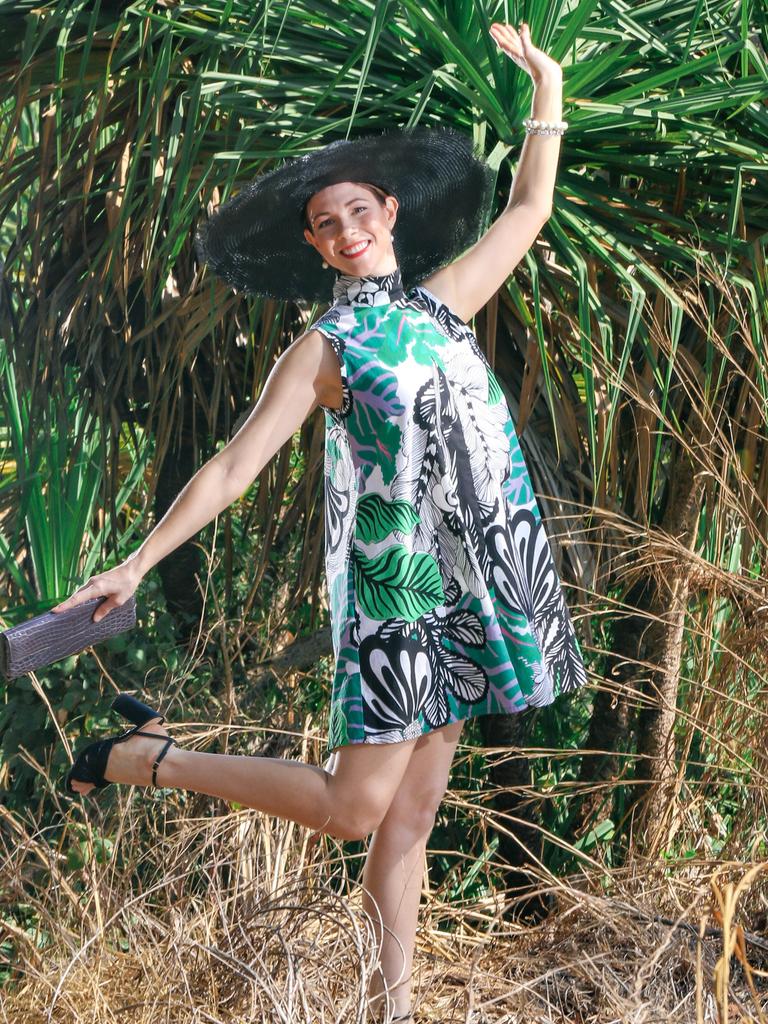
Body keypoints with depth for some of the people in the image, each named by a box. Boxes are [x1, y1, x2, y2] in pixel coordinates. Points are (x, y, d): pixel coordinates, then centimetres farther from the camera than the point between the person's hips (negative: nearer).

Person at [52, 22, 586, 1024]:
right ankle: (145, 757, 6)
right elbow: (234, 465, -7)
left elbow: (527, 211, 21)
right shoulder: (324, 349, -3)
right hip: (395, 588, -5)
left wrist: (548, 90, 19)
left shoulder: (441, 300, 12)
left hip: (470, 585, 5)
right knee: (353, 804, -9)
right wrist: (138, 562, -13)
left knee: (410, 816, 7)